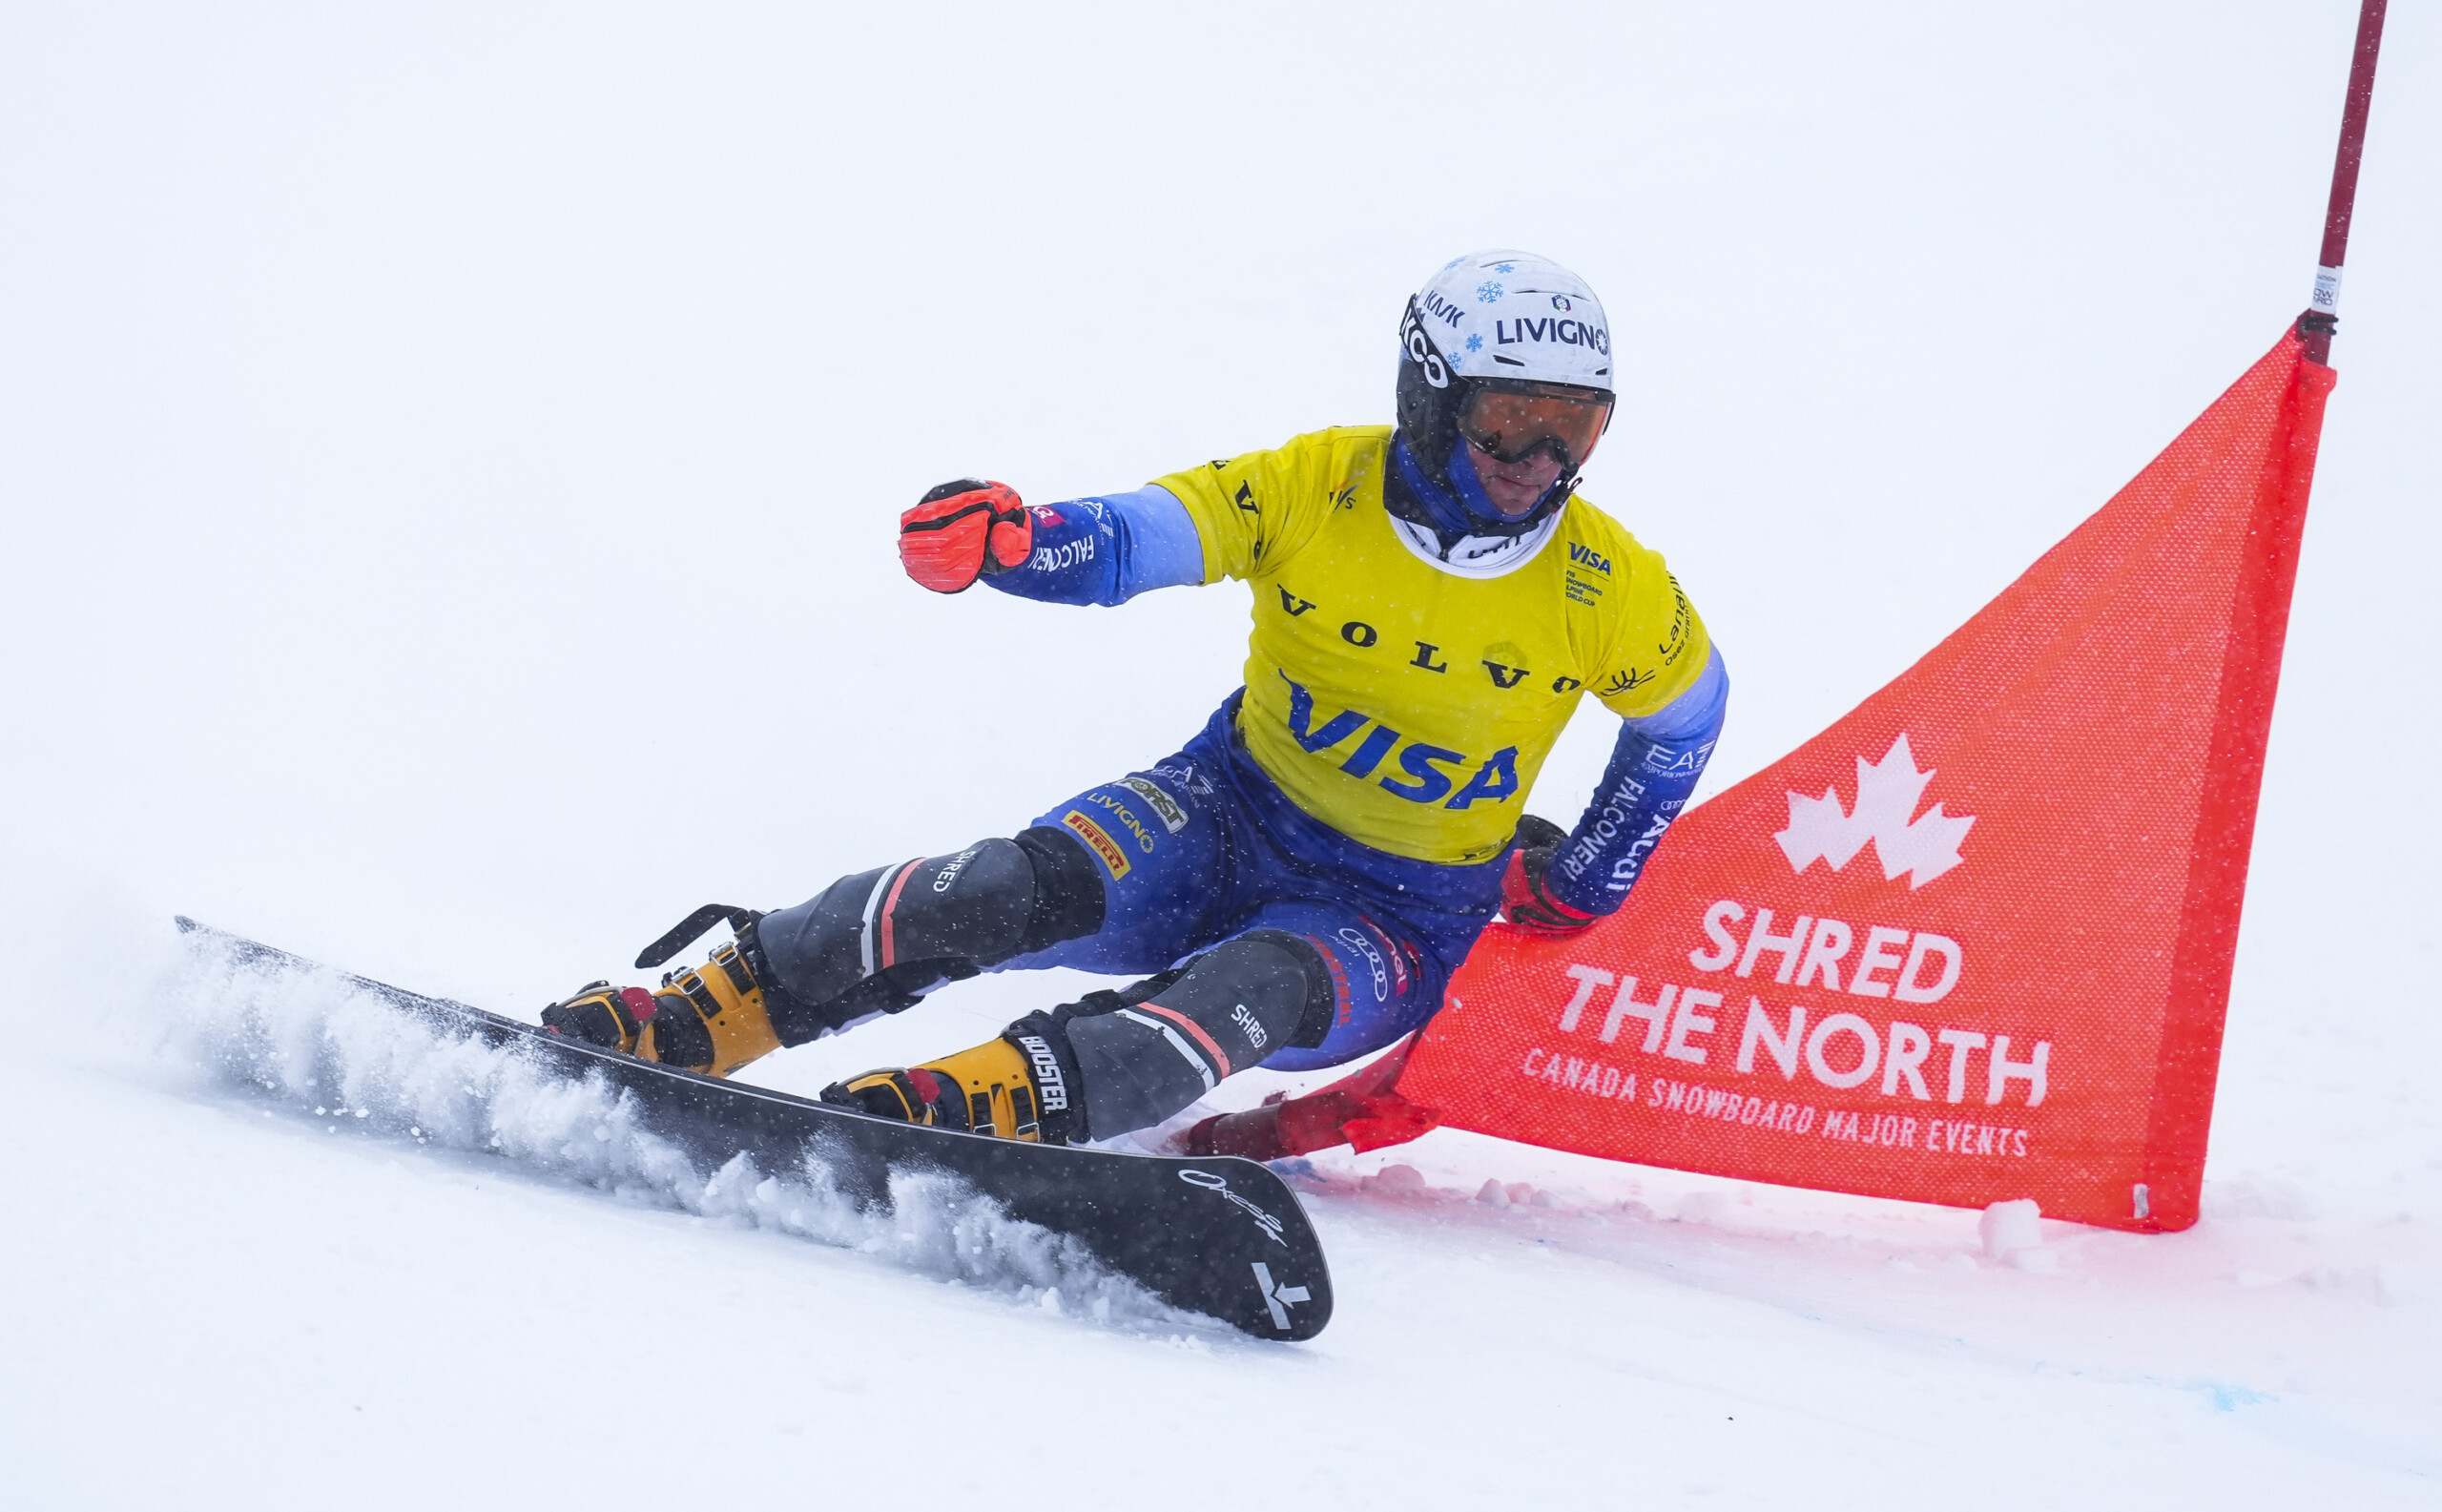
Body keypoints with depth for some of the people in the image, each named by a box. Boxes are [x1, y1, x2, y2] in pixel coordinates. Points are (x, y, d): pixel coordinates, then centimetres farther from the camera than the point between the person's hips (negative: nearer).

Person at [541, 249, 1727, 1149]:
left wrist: (1584, 885, 7)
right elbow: (1122, 542, -15)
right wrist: (1007, 541, -38)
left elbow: (1687, 709, 10)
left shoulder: (1606, 589, -9)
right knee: (1029, 889, -29)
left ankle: (996, 1102, -58)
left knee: (1261, 992, -37)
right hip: (1229, 818, 1)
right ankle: (694, 1017, -26)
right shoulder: (1315, 488, -10)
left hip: (1395, 920, -1)